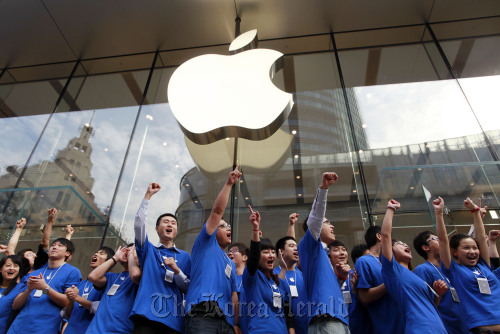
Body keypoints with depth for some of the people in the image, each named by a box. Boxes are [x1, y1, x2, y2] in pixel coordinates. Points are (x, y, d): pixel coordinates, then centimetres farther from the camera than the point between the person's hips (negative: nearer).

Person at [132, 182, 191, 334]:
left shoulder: (185, 256, 14)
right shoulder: (149, 250, 14)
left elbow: (189, 289, 8)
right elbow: (138, 225, -1)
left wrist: (176, 270, -10)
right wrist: (148, 195, -3)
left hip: (173, 321, 1)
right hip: (146, 316, -1)